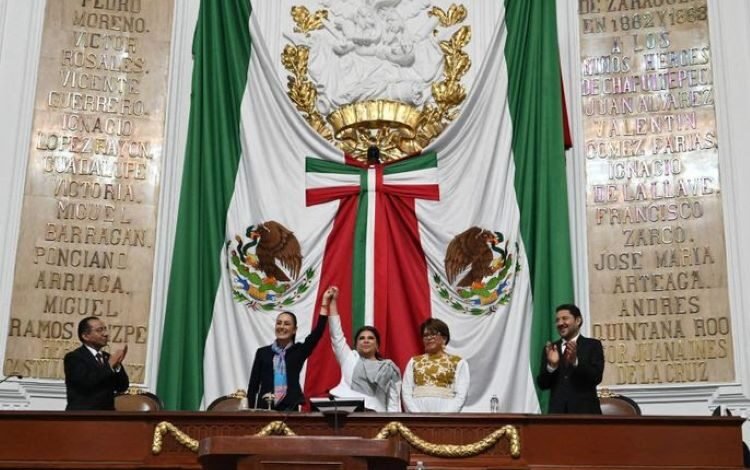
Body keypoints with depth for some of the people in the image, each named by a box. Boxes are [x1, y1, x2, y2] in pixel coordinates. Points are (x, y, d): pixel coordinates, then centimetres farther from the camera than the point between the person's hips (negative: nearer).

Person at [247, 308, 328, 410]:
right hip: (265, 407, 1)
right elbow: (253, 384, 8)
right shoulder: (262, 352, 9)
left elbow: (318, 332, -7)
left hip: (289, 408, -1)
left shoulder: (299, 350, 6)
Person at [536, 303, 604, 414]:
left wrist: (575, 361, -24)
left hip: (585, 411, -2)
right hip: (557, 412, 2)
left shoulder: (593, 345, 5)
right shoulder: (550, 349, 13)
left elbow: (597, 377, -8)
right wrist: (551, 365, -13)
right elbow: (542, 384, 6)